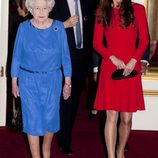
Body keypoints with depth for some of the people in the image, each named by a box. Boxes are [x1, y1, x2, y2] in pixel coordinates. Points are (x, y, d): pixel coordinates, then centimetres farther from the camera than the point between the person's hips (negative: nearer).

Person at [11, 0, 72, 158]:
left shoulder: (58, 27, -4)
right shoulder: (24, 28, -5)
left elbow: (65, 55, 1)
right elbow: (17, 56, 1)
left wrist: (68, 82, 2)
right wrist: (14, 81, 3)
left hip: (52, 80, 1)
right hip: (29, 80, -1)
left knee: (50, 118, 8)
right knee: (33, 119, 1)